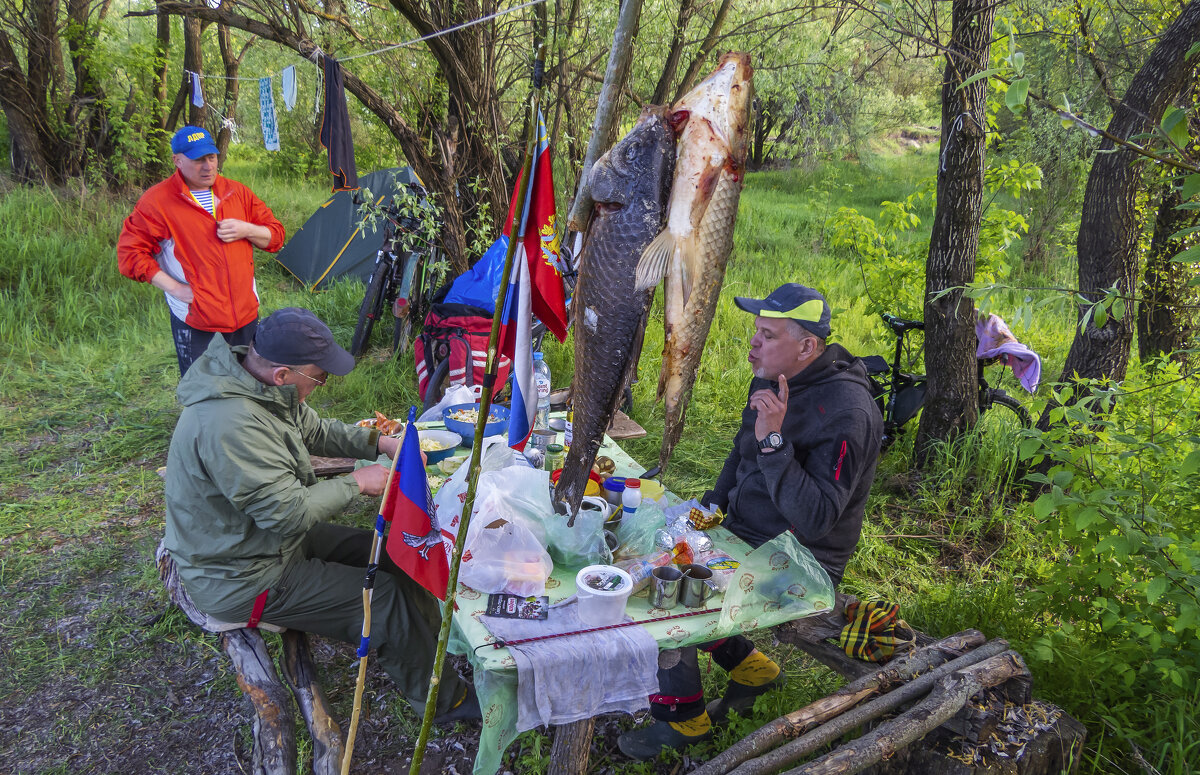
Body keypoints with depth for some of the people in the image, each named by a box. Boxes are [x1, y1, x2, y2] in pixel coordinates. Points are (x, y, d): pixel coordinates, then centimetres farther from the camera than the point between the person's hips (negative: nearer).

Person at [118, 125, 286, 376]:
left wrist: (247, 230, -10)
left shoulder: (238, 192, 7)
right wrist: (174, 288, -14)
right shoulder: (157, 201, -6)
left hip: (246, 314, 4)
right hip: (196, 323, -4)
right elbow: (130, 252, -6)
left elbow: (276, 235, 12)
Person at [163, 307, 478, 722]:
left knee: (393, 558, 7)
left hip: (272, 534, 10)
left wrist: (380, 442, 0)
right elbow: (288, 513, -31)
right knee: (388, 597, -10)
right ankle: (445, 700, 10)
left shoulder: (264, 386, -4)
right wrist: (355, 483, -17)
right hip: (240, 576, -9)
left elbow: (315, 430, 13)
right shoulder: (231, 425, -35)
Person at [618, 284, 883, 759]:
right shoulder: (772, 379, 1)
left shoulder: (846, 412, -27)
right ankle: (748, 666, 21)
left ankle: (682, 718, 8)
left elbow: (814, 519, -32)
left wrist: (774, 440, -37)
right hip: (746, 534, 9)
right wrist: (709, 510, 9)